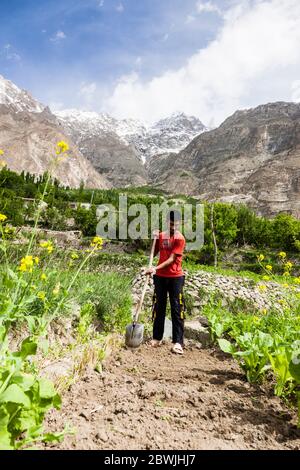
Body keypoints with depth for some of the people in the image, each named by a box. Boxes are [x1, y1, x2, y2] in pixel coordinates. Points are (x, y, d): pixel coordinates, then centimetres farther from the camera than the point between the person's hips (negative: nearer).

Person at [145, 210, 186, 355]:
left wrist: (156, 268, -25)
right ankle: (157, 337, 21)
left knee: (177, 309, -2)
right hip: (160, 277, 5)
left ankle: (178, 342, 3)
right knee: (158, 307, 10)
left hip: (175, 277, -4)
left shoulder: (180, 238, -10)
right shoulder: (161, 236, 7)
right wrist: (154, 239, -2)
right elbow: (153, 254, 12)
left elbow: (172, 259, -16)